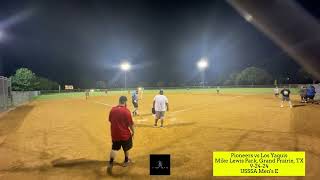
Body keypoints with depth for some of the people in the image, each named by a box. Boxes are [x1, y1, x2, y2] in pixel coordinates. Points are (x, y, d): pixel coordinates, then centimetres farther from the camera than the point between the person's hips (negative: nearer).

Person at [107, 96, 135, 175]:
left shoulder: (112, 110, -3)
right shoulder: (126, 111, -20)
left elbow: (110, 121, 8)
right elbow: (130, 123, -15)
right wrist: (133, 131, 0)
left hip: (114, 133, 4)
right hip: (124, 133, -4)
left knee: (114, 148, 16)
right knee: (126, 148, 20)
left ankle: (110, 163, 3)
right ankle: (126, 161, 37)